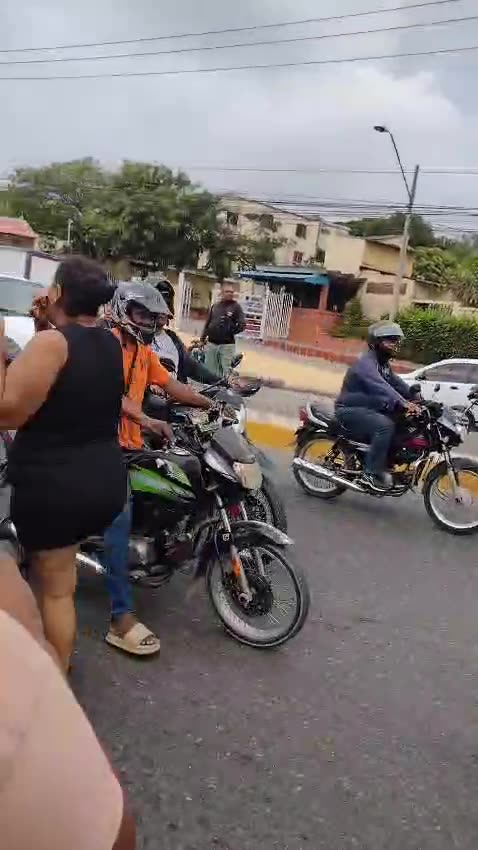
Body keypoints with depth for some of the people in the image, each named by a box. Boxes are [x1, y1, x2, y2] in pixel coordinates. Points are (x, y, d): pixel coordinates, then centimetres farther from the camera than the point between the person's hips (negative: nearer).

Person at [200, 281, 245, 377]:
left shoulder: (236, 306, 0)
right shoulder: (215, 306, 13)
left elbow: (242, 325, -7)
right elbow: (207, 323, 17)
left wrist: (231, 330, -22)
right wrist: (203, 338, 12)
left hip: (227, 345, -4)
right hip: (211, 343, 5)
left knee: (226, 371, -4)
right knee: (209, 369, 11)